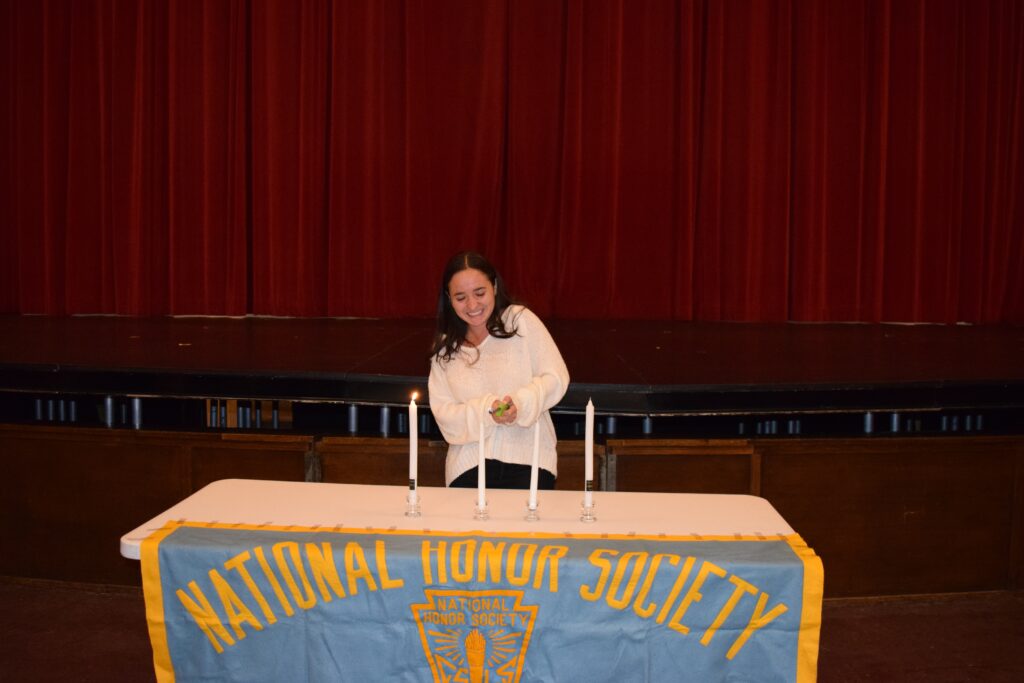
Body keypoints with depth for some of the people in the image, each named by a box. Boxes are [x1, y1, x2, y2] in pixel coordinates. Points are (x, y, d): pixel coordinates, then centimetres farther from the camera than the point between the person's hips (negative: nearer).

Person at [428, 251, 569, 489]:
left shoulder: (521, 320, 1)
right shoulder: (444, 348, 8)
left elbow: (557, 378, -1)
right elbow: (443, 413, 1)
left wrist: (521, 403, -18)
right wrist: (486, 411, -16)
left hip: (529, 456, -1)